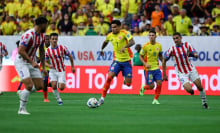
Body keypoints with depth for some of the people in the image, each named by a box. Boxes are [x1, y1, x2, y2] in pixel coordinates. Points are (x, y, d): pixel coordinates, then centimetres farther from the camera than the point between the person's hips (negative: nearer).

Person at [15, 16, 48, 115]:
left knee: (40, 86, 0)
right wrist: (32, 62, -26)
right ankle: (22, 109, -8)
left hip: (32, 62, 8)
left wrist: (43, 67, 14)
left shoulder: (42, 36, 4)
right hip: (21, 62, -8)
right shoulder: (29, 35, -23)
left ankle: (22, 93, 26)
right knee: (29, 85, -20)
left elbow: (42, 51, 17)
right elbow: (20, 51, -26)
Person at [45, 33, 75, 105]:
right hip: (53, 70, 1)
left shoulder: (62, 48, -10)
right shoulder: (47, 50, -6)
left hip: (61, 71, -1)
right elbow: (45, 61, 4)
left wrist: (72, 66, 7)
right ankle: (58, 99, 7)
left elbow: (70, 56, 3)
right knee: (54, 86, -16)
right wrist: (48, 65, -19)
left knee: (61, 88, -9)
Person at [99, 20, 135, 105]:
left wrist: (125, 47, -42)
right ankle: (102, 98, -15)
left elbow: (132, 42, -28)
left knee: (128, 84, -3)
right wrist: (102, 49, 27)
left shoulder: (124, 33, -11)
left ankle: (126, 79, 37)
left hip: (126, 61, -3)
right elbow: (105, 42, 29)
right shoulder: (110, 36, 4)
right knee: (109, 77, -19)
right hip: (117, 60, 3)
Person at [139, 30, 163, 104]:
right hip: (148, 69, -4)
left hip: (156, 68, 4)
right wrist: (145, 64, -17)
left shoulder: (159, 45, 2)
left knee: (159, 83, -8)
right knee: (151, 86, -6)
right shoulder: (145, 46, -11)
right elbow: (140, 56, -4)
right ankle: (143, 87, 29)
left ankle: (155, 100, 7)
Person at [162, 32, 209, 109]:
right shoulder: (172, 49, -14)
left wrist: (195, 54, -37)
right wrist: (164, 74, -3)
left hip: (191, 69, 3)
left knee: (200, 86, -1)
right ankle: (190, 90, 22)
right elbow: (164, 60, -3)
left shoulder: (187, 45, -9)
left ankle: (204, 102, 21)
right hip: (181, 73, -2)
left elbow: (196, 55, -11)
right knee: (189, 89, -17)